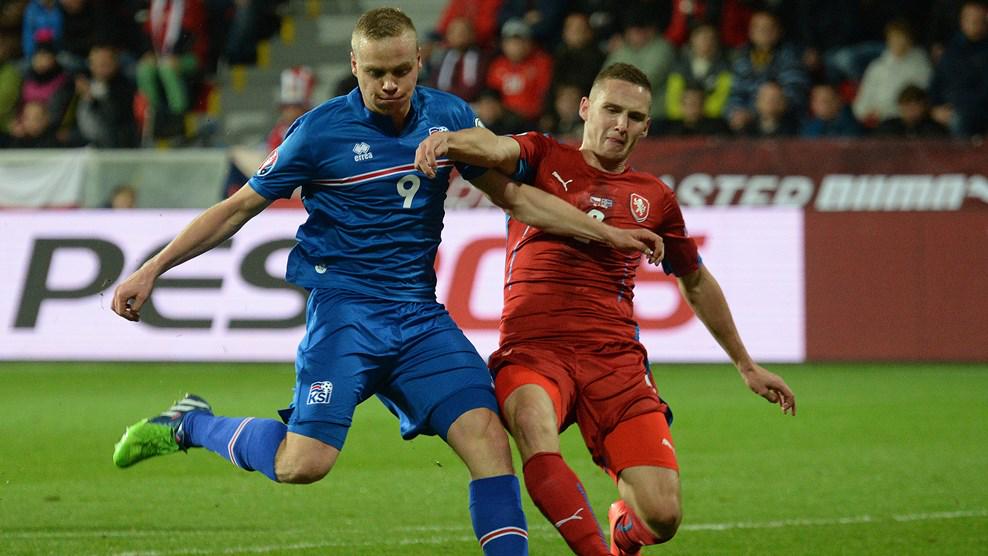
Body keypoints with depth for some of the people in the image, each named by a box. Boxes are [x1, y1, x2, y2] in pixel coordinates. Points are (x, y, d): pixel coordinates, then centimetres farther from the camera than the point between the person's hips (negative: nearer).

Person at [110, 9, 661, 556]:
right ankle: (191, 424, 7)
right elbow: (238, 209, 1)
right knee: (303, 464, -19)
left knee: (487, 436, -15)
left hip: (420, 316, 4)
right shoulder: (321, 130, -7)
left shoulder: (450, 116, 5)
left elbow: (514, 196, 17)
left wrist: (609, 234, 13)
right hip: (344, 308, -4)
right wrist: (152, 270, -2)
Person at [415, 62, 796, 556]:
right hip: (533, 346, -3)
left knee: (662, 516, -11)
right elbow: (495, 148, -14)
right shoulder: (543, 159, 9)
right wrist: (448, 140, -39)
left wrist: (745, 365, 37)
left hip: (615, 357, 3)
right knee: (534, 428, -39)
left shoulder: (655, 199, 17)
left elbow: (696, 283, 30)